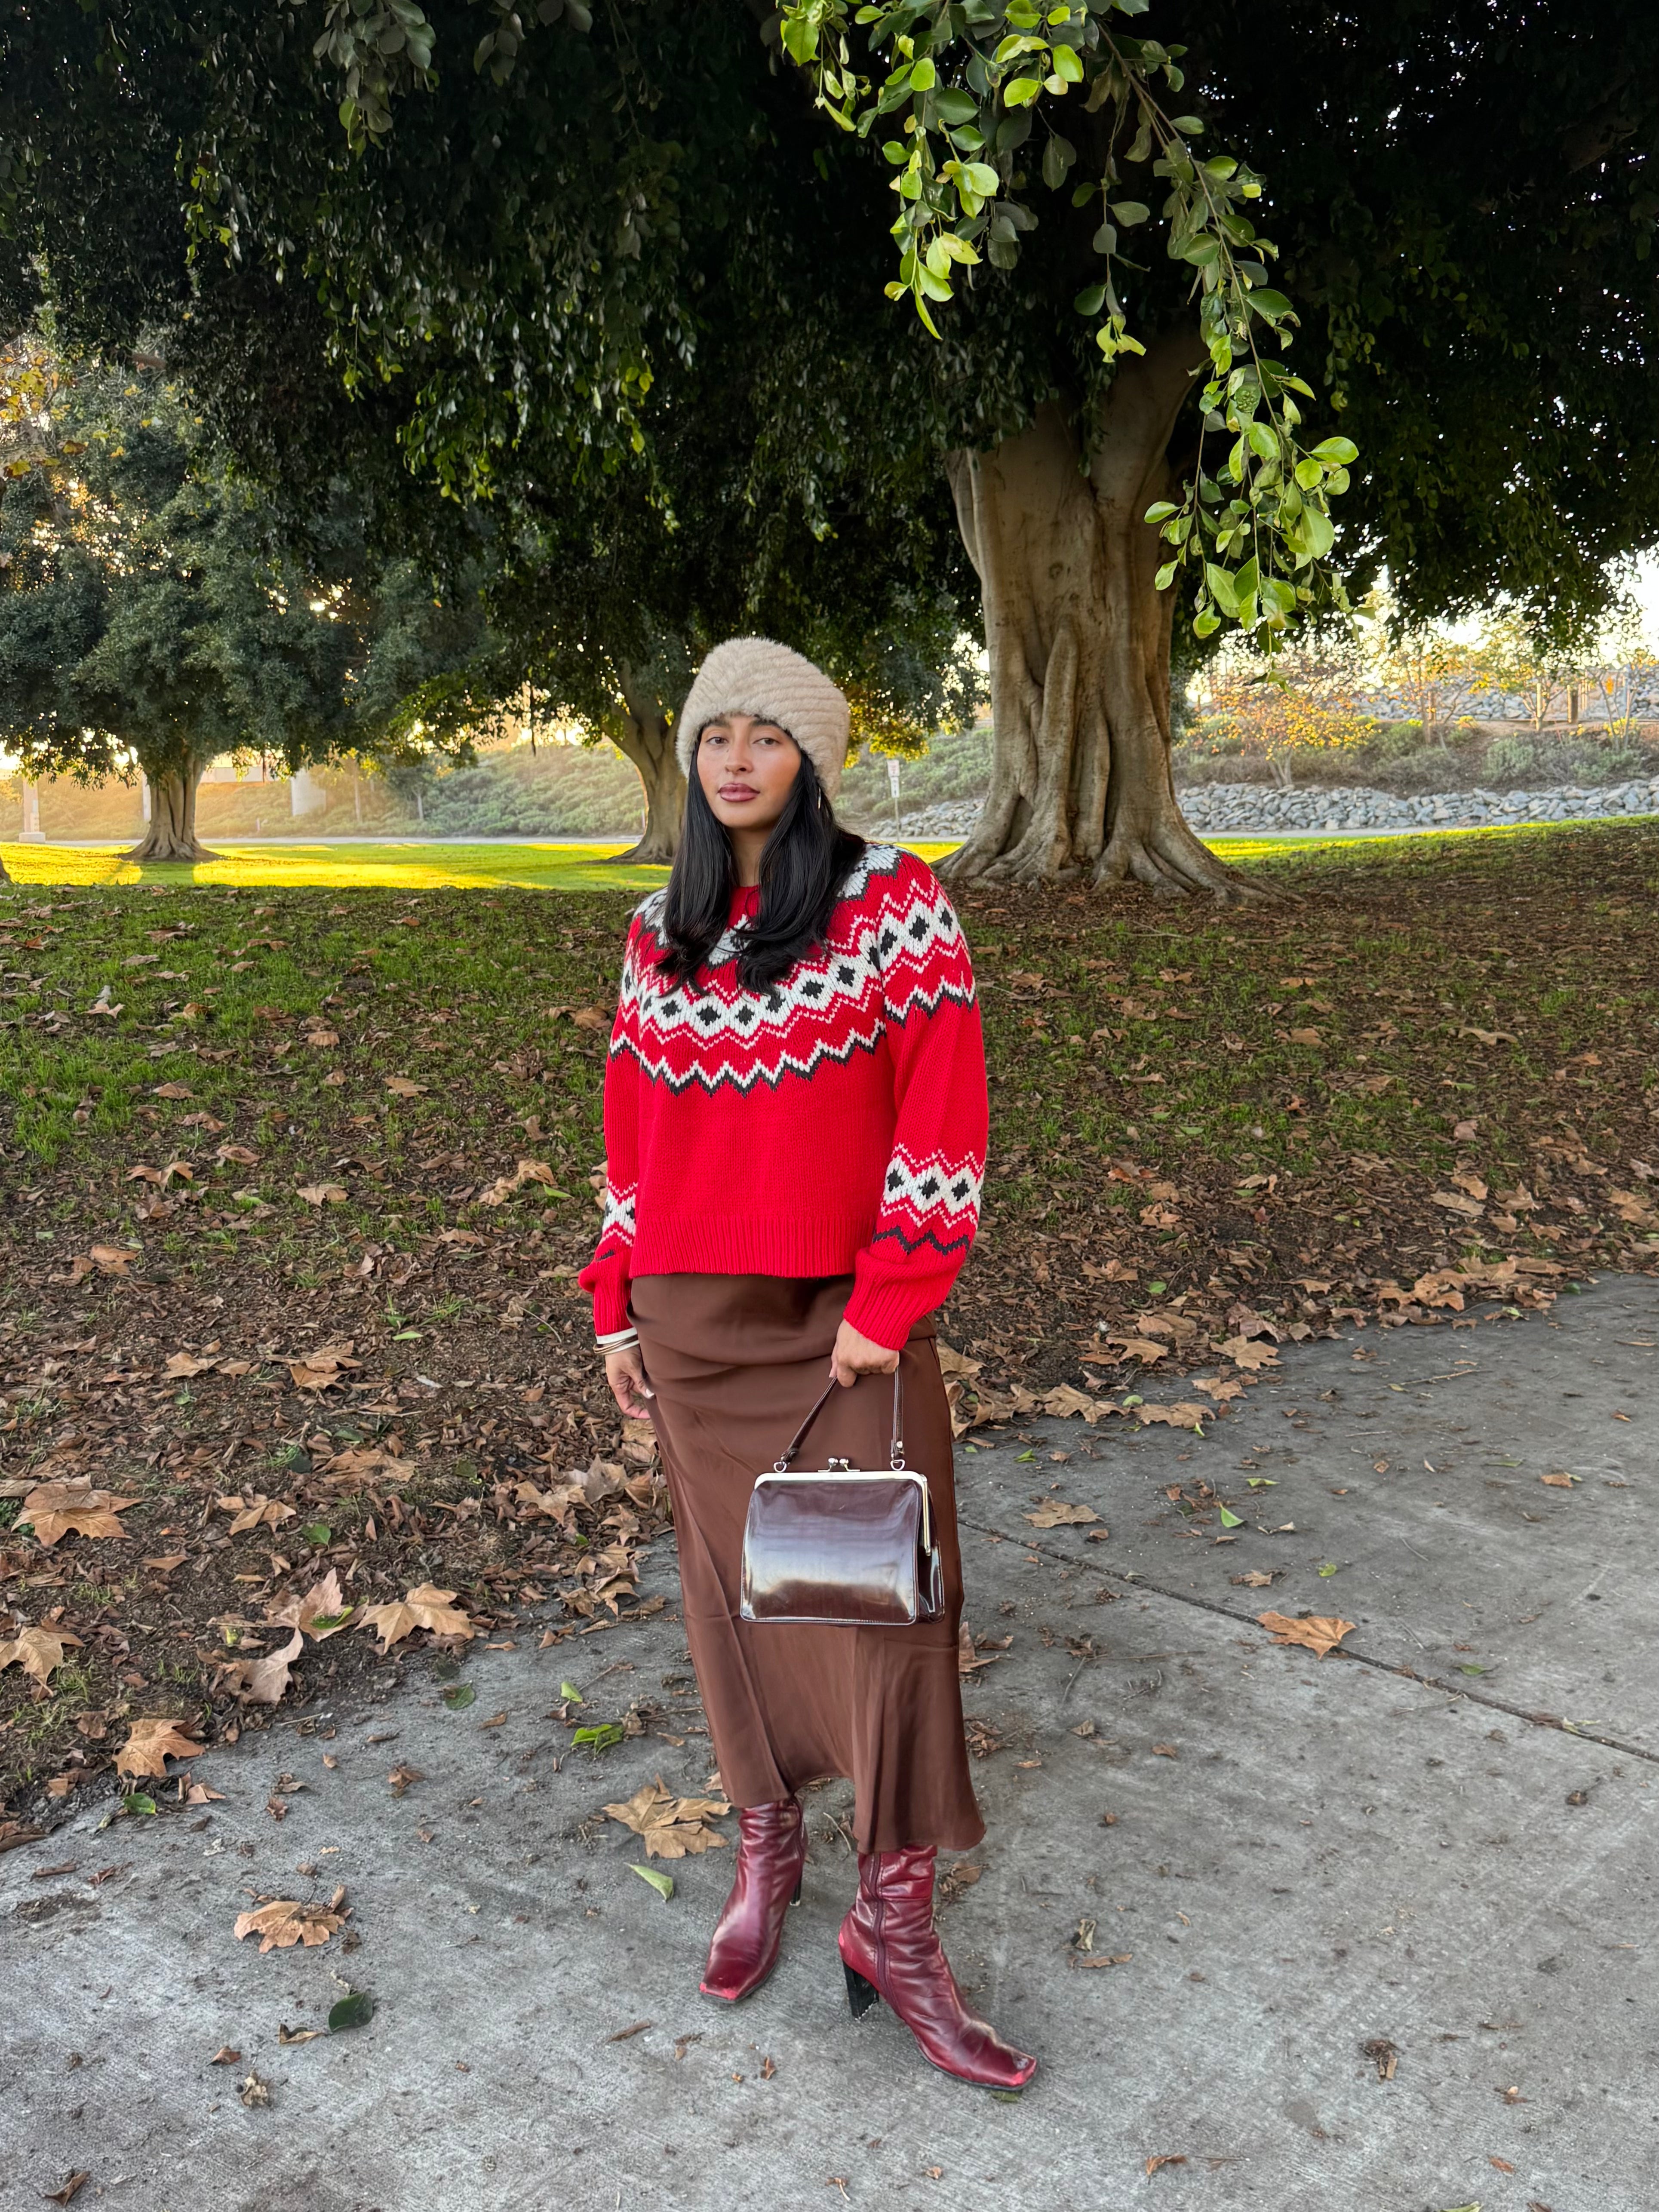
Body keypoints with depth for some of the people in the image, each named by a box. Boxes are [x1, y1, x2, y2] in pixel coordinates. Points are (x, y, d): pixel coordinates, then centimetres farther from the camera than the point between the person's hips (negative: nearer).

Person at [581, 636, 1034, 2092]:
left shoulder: (894, 902, -7)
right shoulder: (660, 931, 7)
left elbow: (943, 1115, -11)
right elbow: (633, 1122, 13)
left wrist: (885, 1306, -14)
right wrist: (618, 1304, 11)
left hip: (848, 1317, -4)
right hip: (693, 1314, 4)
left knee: (884, 1600, -2)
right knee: (730, 1579, 12)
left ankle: (897, 1926, 10)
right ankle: (767, 1850, 31)